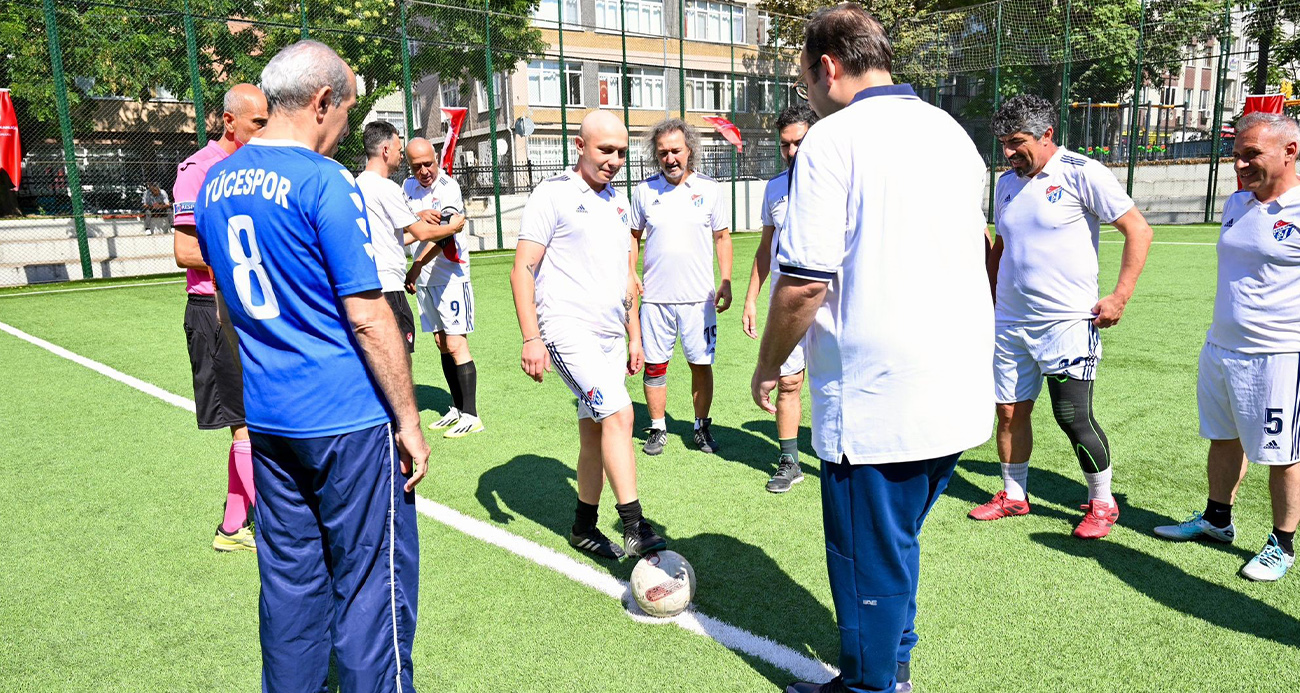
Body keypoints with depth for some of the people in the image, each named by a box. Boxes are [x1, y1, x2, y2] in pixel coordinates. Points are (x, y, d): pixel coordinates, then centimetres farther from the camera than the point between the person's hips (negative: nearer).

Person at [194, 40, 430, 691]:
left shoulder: (215, 183, 10)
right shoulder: (324, 182, -14)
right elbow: (368, 319, -16)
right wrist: (409, 422, -10)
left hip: (267, 418, 8)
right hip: (347, 418, -7)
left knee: (289, 579, 18)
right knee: (372, 585, 4)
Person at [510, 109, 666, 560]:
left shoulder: (618, 201, 17)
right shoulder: (553, 194, -4)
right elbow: (522, 270, -8)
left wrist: (634, 336, 20)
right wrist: (531, 338, -16)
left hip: (610, 335, 7)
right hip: (568, 330, -7)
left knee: (594, 432, 10)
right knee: (618, 413, -19)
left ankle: (584, 527, 22)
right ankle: (634, 529, -14)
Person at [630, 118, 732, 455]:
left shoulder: (710, 189, 2)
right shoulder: (644, 190, 4)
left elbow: (722, 237, 8)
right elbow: (633, 236, 15)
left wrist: (726, 282, 0)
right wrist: (630, 275, 4)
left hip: (699, 296, 0)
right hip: (655, 296, 1)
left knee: (701, 364, 5)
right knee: (654, 364, 5)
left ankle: (702, 427, 22)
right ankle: (657, 428, 20)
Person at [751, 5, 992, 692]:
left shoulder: (833, 139, -13)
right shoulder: (951, 131, 12)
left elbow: (805, 281, -18)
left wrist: (768, 366, -3)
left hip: (874, 398, -8)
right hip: (960, 390, 8)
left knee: (869, 556, 9)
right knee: (898, 538, 23)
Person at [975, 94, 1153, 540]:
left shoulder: (1082, 173, -8)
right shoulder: (1006, 183, 12)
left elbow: (1138, 230, -8)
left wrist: (1120, 297, -13)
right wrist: (990, 299, 18)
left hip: (1068, 323, -6)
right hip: (1010, 323, 6)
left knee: (1074, 420, -3)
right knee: (1010, 412, 9)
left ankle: (1102, 502, 18)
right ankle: (1014, 495, 26)